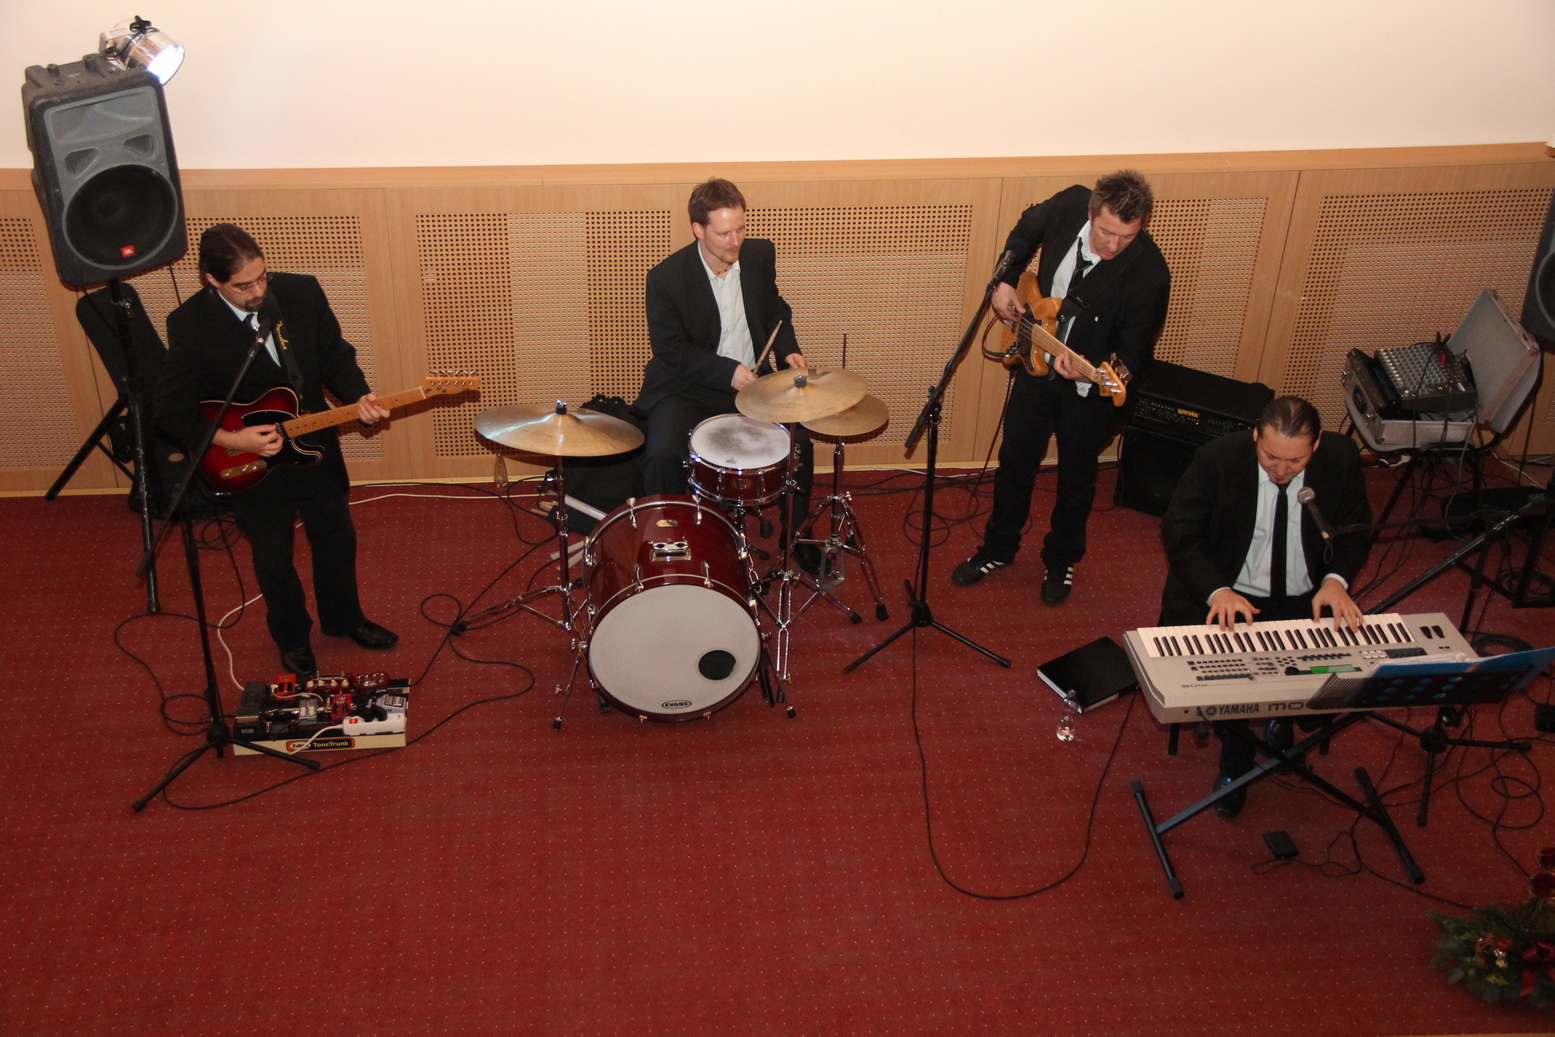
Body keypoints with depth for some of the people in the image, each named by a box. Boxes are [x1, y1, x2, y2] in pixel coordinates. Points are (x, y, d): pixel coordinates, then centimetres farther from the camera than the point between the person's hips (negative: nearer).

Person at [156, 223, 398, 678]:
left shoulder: (302, 291, -12)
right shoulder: (189, 324, -21)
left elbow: (336, 356, -1)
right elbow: (173, 409, -16)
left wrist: (358, 396, -20)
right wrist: (231, 440, -26)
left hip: (316, 449, 3)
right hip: (249, 463, -3)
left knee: (337, 539, 20)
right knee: (274, 560, 15)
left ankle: (343, 619, 48)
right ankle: (292, 638, 42)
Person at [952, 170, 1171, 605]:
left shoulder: (1148, 273, -31)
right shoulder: (1070, 204, -19)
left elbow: (1135, 354, -23)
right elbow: (1027, 229, 6)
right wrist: (1005, 280, -4)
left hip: (1092, 388, -4)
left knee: (1076, 478, 16)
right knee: (1015, 462, 18)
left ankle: (1061, 560, 42)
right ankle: (998, 548, 42)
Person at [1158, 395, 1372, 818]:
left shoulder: (1342, 458, -9)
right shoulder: (1217, 459, -17)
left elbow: (1355, 530, 5)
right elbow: (1179, 531, -12)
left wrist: (1336, 580, -15)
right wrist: (1217, 591, -28)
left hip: (1307, 598, 3)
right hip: (1228, 595, -2)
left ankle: (1283, 720, 18)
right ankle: (1235, 752, 7)